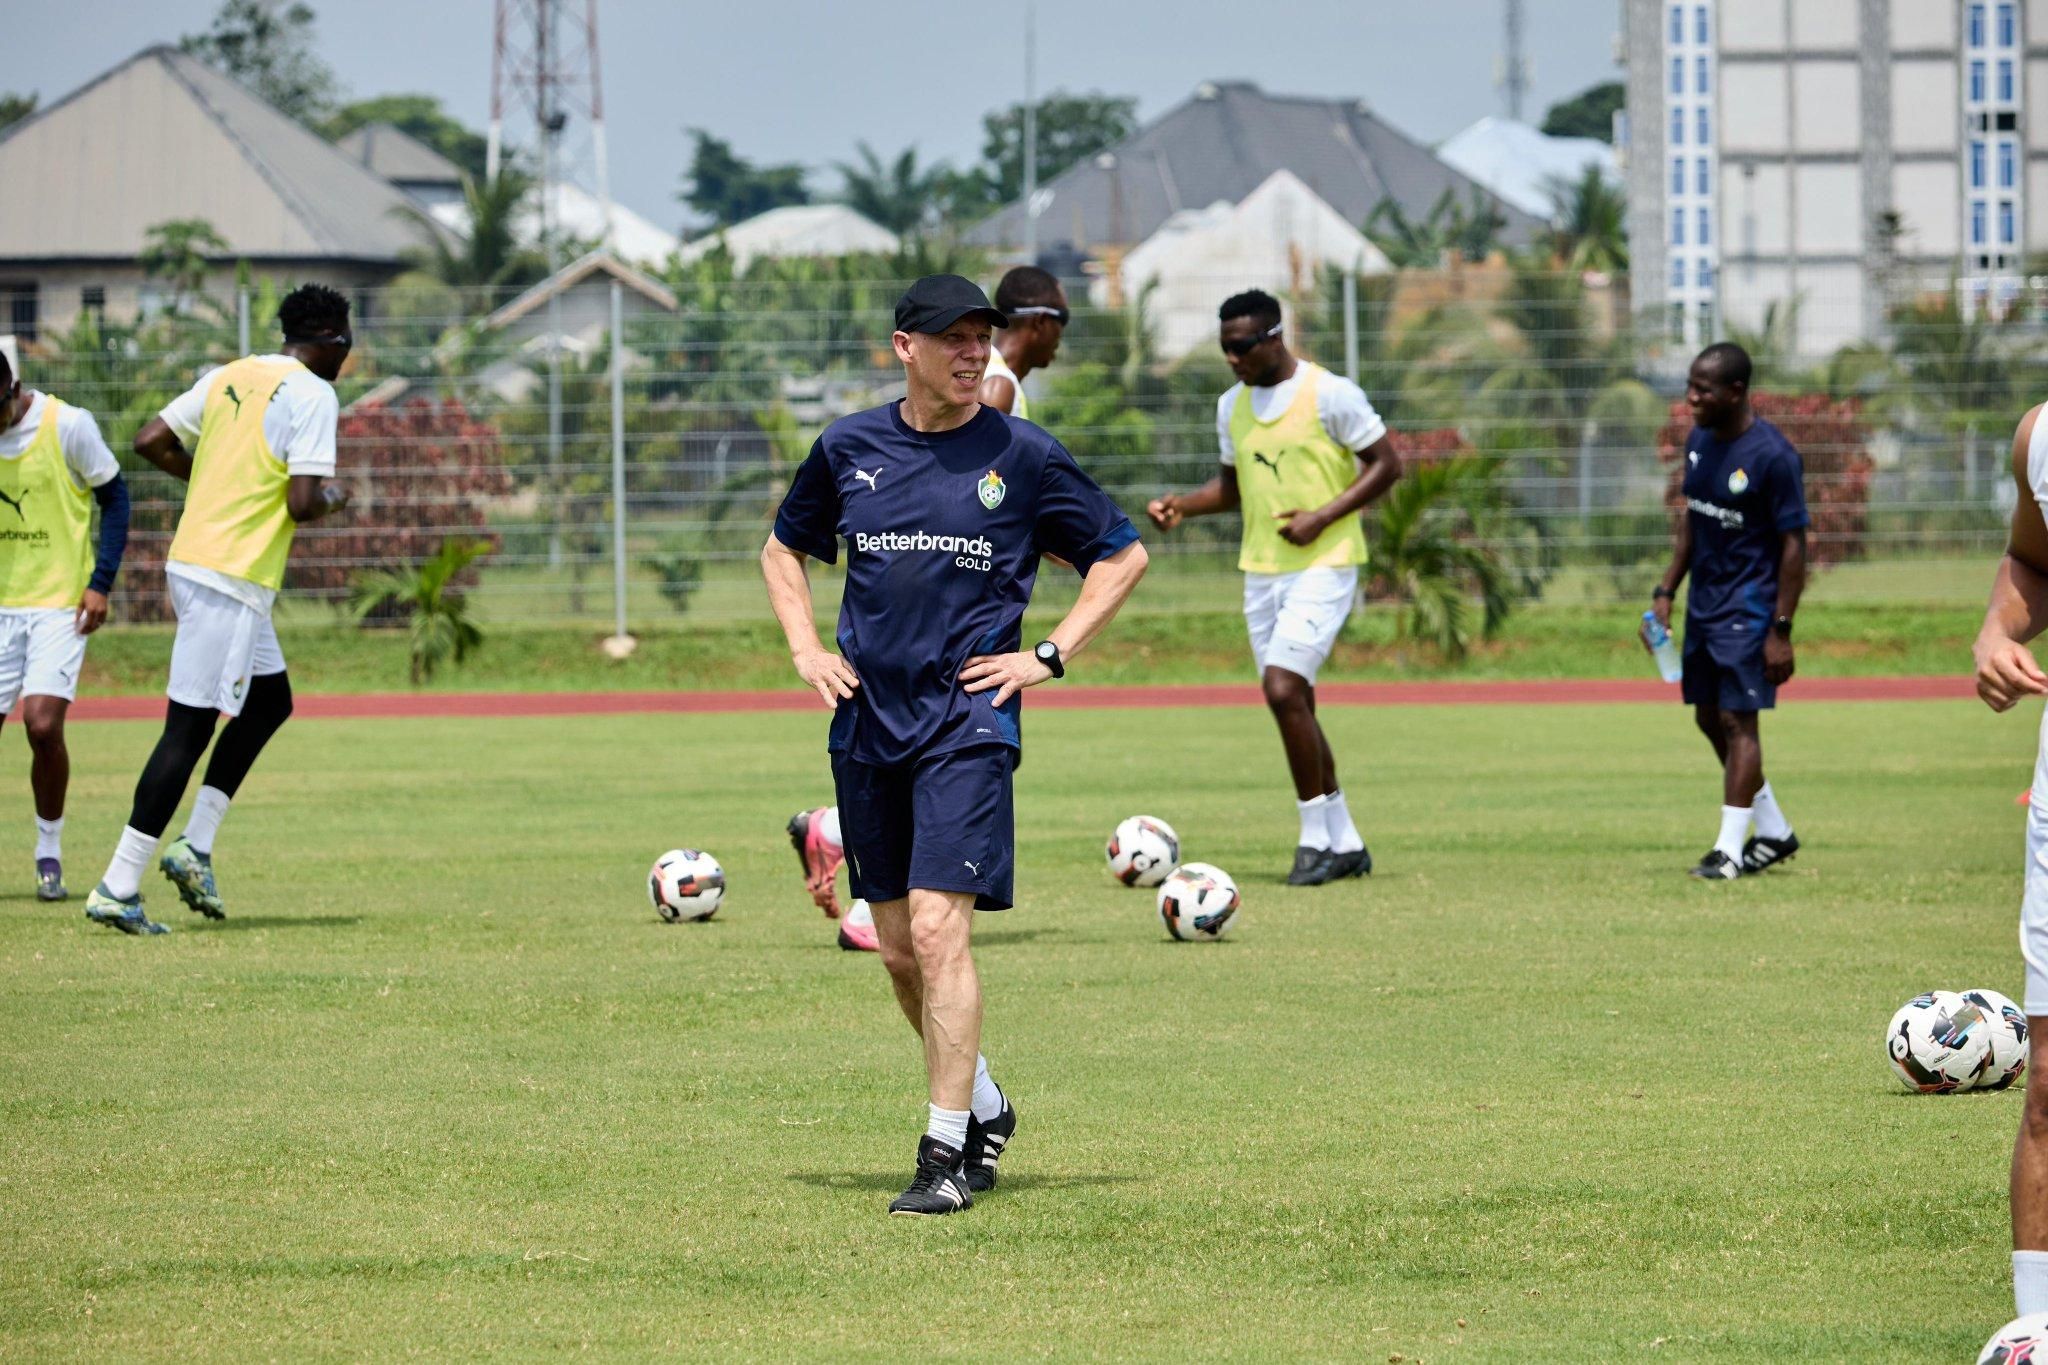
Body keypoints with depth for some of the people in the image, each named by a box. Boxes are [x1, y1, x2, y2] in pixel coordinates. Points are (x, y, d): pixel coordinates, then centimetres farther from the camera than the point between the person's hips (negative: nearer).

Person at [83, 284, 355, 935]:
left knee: (271, 699, 22)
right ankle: (118, 887, -10)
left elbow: (151, 440, 12)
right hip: (234, 579, -9)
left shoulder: (229, 377, 12)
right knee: (189, 729, -8)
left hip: (191, 559, 9)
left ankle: (195, 845, 17)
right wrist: (333, 496, 3)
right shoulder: (312, 395, -11)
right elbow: (302, 504, -19)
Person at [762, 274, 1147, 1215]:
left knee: (938, 930, -15)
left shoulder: (1022, 457, -2)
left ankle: (948, 1152, -11)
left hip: (967, 720, -4)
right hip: (866, 719, 4)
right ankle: (984, 1105, 31)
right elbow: (784, 549, 23)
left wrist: (1049, 658, -1)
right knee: (898, 951, 10)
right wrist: (805, 649, 9)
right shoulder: (848, 448, 7)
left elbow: (1122, 555, 8)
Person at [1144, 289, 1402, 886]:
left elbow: (1386, 464, -7)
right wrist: (1183, 506, 4)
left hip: (1323, 564, -7)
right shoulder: (1232, 406, 11)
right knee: (1293, 703, 7)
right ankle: (1345, 844, 16)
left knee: (1283, 688, -20)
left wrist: (1322, 517, -16)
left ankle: (1315, 838, -9)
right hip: (1261, 569, 7)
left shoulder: (1330, 394, -10)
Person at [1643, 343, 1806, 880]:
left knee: (1738, 720, -8)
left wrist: (1781, 630, -18)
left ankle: (1729, 849, -4)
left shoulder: (1772, 456, -17)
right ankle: (1774, 832, 24)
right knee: (1709, 719, 11)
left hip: (1749, 606, -8)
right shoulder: (1699, 441, 6)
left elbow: (1794, 544, -15)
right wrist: (1665, 593, 13)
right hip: (1704, 601, 8)